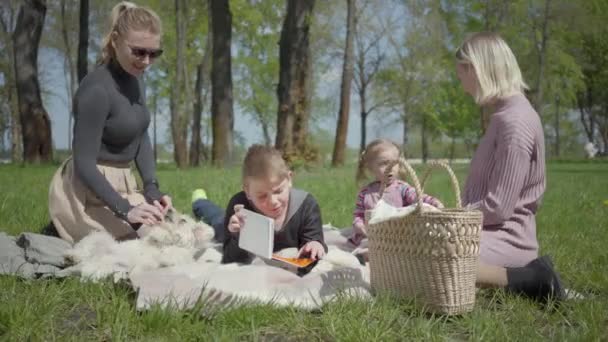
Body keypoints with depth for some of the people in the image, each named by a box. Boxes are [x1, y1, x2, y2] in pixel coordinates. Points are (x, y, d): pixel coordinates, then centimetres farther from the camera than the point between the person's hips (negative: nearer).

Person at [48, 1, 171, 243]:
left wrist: (152, 187, -9)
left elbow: (142, 138, 6)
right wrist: (124, 210, -31)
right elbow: (84, 164, -24)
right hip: (90, 191, -8)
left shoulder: (134, 77, 3)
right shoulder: (97, 89, -23)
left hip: (121, 185, 8)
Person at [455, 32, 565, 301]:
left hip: (507, 237, -10)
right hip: (492, 231, 11)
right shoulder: (504, 115, 14)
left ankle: (528, 280, -16)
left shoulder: (515, 121, -17)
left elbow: (498, 207, -20)